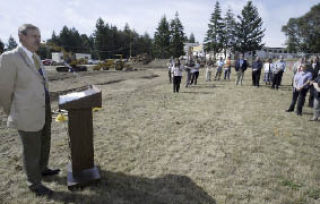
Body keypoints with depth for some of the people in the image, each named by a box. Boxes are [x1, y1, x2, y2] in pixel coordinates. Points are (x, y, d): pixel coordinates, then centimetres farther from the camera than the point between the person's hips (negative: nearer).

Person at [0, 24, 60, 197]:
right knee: (32, 150, 7)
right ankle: (34, 183, 27)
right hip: (27, 114, -8)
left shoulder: (35, 58, 9)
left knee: (44, 143, 23)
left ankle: (42, 169, 46)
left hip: (43, 110, 8)